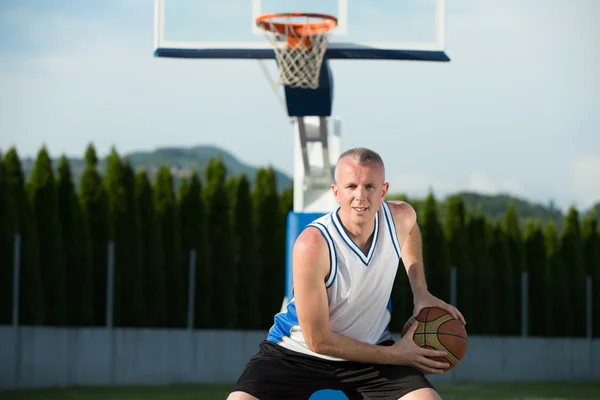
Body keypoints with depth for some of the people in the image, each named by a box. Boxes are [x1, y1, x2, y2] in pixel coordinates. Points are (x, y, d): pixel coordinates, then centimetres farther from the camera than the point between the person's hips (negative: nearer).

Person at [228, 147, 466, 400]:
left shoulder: (400, 217, -14)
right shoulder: (312, 244, -30)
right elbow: (317, 340, -24)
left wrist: (421, 293, 5)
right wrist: (394, 355, -19)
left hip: (371, 349, 4)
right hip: (297, 352, -4)